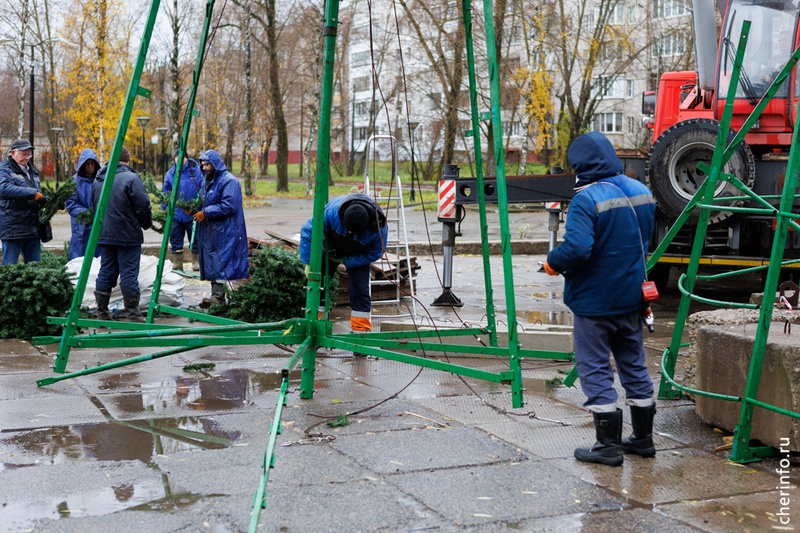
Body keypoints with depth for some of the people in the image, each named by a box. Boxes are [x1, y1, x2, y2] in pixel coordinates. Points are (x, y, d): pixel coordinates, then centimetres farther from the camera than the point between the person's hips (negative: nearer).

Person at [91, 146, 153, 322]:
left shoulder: (98, 180, 12)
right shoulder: (131, 179, -12)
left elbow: (94, 207, 19)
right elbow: (143, 207, -12)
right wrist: (146, 223, 5)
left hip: (104, 235, 7)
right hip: (128, 235, -6)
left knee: (106, 272, 12)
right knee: (129, 273, -3)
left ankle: (102, 313, 15)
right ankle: (133, 314, 0)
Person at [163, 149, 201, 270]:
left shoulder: (196, 170, 0)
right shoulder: (170, 174, 7)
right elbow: (166, 193, 15)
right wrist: (164, 210, 11)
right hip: (175, 213, 2)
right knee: (175, 239, 6)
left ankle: (197, 262, 15)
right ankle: (177, 263, 16)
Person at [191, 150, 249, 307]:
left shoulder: (229, 181, -11)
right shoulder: (206, 181, 18)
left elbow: (228, 207, -19)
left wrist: (205, 213, -19)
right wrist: (193, 210, 4)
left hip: (225, 231, -9)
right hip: (209, 230, 9)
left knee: (221, 262, -14)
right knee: (211, 262, 7)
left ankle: (218, 296, -19)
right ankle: (216, 295, 11)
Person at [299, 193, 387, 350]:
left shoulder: (378, 228, -36)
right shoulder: (332, 211, -39)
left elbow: (374, 254, -16)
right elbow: (308, 230, -25)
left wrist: (346, 261, -16)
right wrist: (309, 263, -22)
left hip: (357, 254, -1)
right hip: (331, 246, 1)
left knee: (360, 290, -10)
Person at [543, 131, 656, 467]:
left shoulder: (586, 200, -21)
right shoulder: (641, 192, 5)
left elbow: (576, 248, -30)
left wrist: (552, 262, -13)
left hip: (593, 301, -7)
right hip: (632, 298, 8)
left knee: (595, 369, 2)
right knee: (633, 365, 17)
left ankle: (608, 445, 5)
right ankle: (643, 437, 26)